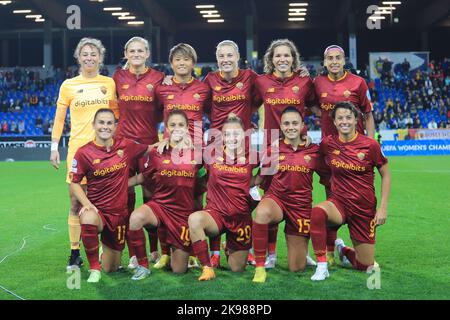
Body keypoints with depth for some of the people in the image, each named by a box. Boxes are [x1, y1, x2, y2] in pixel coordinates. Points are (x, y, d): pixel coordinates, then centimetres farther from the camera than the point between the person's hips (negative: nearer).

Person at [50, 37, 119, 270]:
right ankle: (74, 254, 6)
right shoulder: (68, 85, 5)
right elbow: (59, 118, 8)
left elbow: (117, 115, 16)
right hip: (78, 148, -1)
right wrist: (54, 147, 1)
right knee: (76, 202, -2)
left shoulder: (110, 83, 9)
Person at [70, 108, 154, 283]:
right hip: (97, 210, -2)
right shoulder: (84, 152, -9)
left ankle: (106, 248, 48)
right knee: (88, 220, -42)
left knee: (111, 269, 10)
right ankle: (94, 268, -19)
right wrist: (86, 203, -17)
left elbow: (149, 149, 16)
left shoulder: (126, 146, -2)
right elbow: (74, 183, -2)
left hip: (119, 213, 3)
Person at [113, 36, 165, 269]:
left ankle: (154, 250, 17)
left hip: (149, 142, -1)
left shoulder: (158, 78, 2)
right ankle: (133, 253, 10)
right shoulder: (118, 77, 7)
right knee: (127, 197, 2)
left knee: (150, 195, 3)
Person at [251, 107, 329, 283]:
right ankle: (260, 267, -26)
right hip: (275, 198, -1)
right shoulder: (273, 148, -1)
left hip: (301, 205, 1)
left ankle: (302, 246, 41)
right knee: (262, 212, -41)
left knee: (297, 268, 3)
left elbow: (327, 178, 7)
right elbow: (262, 176, 10)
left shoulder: (314, 150, -1)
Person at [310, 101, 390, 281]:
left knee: (365, 266, 5)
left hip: (365, 208, 0)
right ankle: (322, 267, -22)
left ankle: (342, 250, 40)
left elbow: (385, 176, 0)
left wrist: (383, 207, -6)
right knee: (317, 212, -37)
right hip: (338, 202, 1)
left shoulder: (370, 145, -10)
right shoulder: (327, 144, -4)